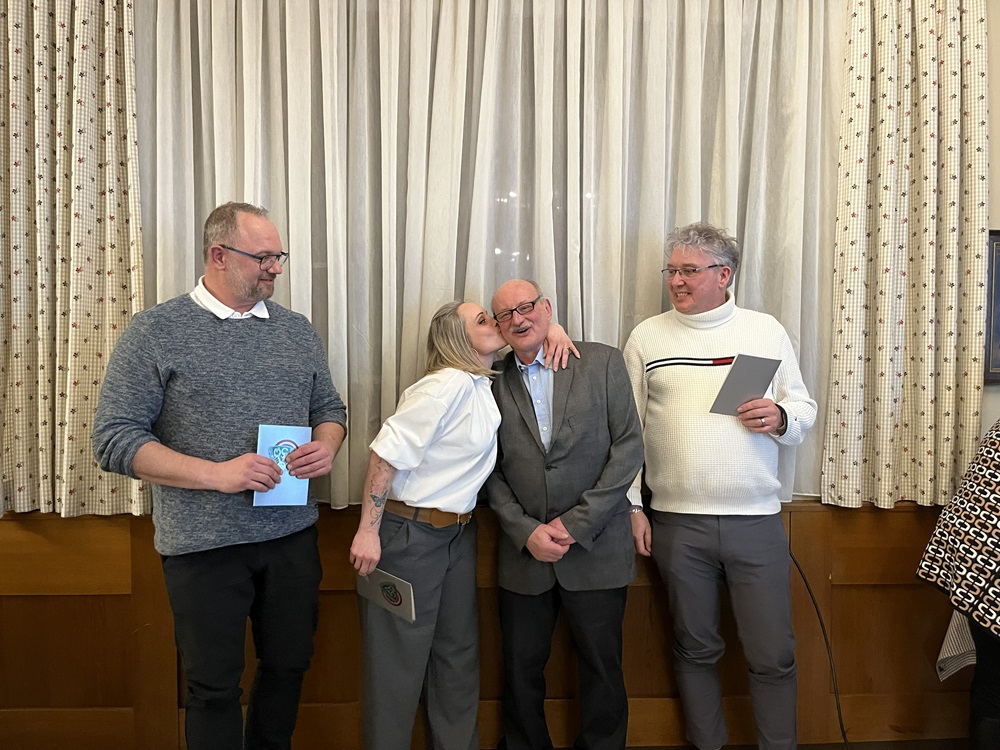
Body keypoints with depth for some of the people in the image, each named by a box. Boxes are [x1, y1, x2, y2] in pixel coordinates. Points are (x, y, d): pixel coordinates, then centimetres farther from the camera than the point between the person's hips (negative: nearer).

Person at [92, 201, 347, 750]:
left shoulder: (296, 330, 8)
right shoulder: (157, 331, -6)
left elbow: (330, 409, 17)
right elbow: (114, 440, -10)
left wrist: (326, 446, -7)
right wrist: (217, 474, -20)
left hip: (292, 535, 5)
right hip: (204, 544, -4)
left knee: (288, 667, 17)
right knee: (214, 688, 9)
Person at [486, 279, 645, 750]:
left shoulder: (602, 362, -1)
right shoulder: (493, 383, 4)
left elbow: (628, 448, -6)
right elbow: (492, 472, 4)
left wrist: (577, 523, -11)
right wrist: (526, 531, -9)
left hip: (596, 549, -1)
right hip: (523, 552, 2)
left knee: (602, 670, 9)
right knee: (521, 671, 12)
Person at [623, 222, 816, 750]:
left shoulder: (766, 331, 6)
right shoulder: (647, 337, 6)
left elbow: (804, 407, 10)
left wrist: (780, 417, -13)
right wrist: (630, 506, 3)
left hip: (756, 521, 0)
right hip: (677, 522, 1)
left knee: (773, 657, 6)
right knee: (695, 650, 14)